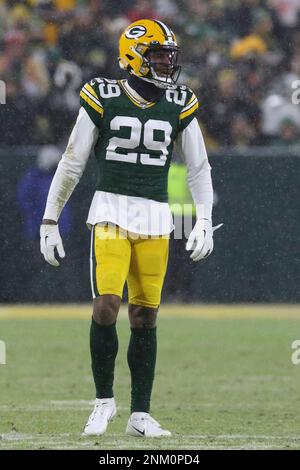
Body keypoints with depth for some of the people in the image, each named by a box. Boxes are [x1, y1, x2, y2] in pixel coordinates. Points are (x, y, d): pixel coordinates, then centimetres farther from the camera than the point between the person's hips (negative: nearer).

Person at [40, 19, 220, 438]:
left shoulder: (179, 106, 6)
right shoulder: (102, 100, -3)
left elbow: (199, 168, 13)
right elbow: (72, 163, 3)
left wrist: (204, 221, 3)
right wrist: (49, 221, 4)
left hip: (155, 218, 3)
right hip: (111, 211, -3)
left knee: (145, 317, 3)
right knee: (106, 306, -15)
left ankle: (141, 415, 10)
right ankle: (104, 400, 4)